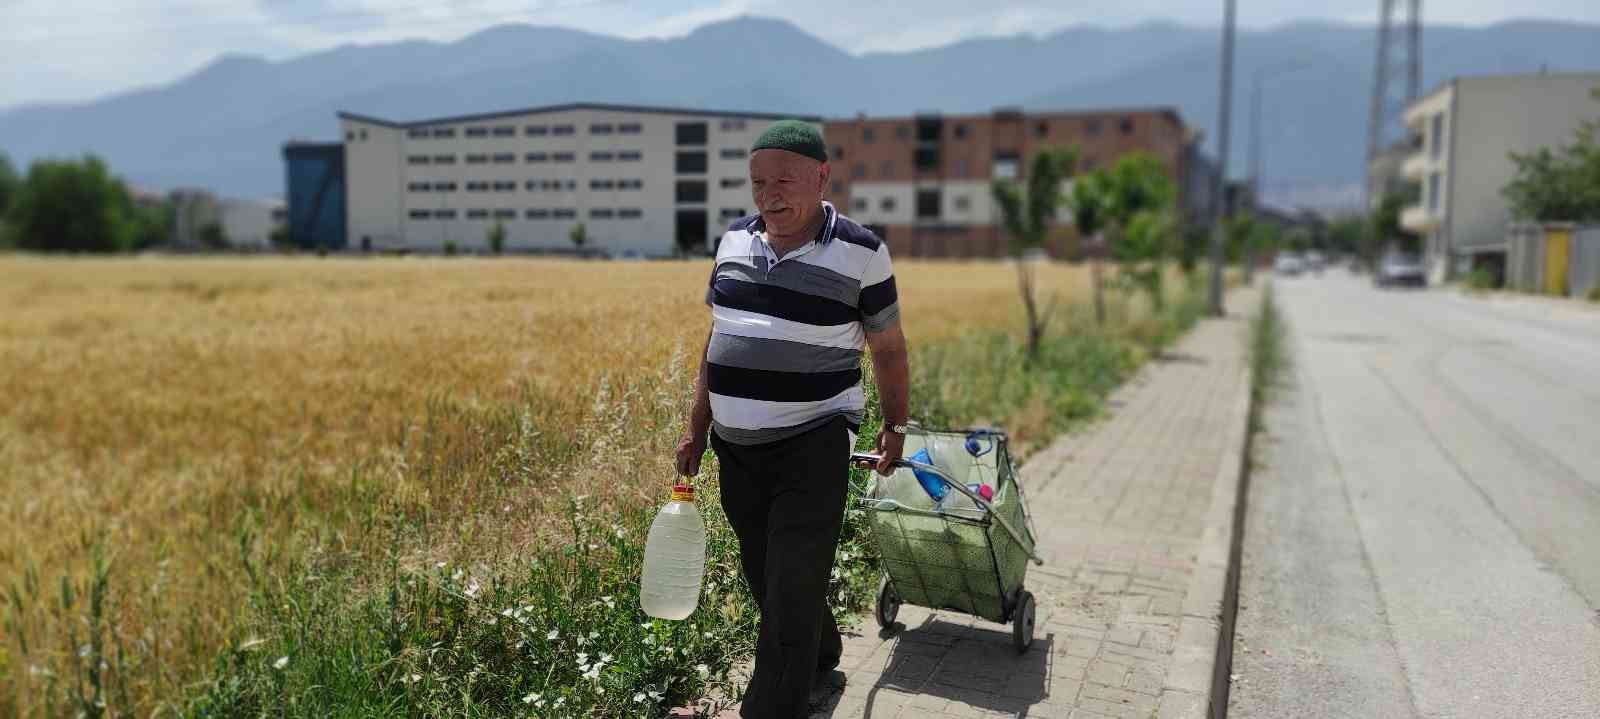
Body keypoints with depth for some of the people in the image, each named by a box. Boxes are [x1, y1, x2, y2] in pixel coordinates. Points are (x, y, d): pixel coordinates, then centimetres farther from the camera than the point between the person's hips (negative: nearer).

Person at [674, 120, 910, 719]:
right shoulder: (733, 241, 5)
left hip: (813, 445, -6)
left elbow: (887, 346, 2)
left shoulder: (860, 253, -9)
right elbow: (718, 339, 12)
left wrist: (895, 427, 10)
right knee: (761, 575, 19)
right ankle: (820, 656, 44)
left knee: (793, 587, -5)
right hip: (736, 446, 6)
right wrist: (697, 428, 12)